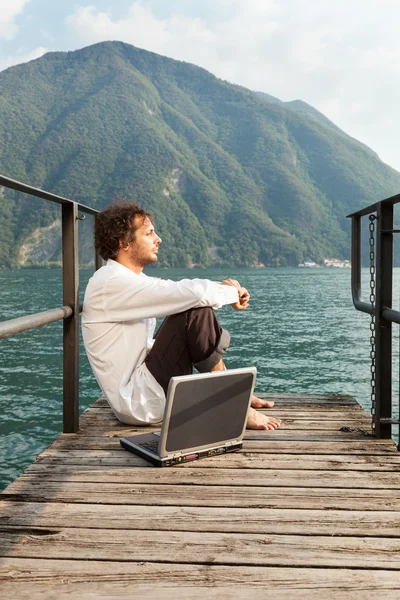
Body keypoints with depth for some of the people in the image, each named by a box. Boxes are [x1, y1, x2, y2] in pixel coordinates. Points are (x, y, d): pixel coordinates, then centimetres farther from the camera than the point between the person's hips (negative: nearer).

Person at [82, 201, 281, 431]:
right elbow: (191, 293, -27)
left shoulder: (131, 279, 11)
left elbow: (180, 291, 12)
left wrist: (226, 289, -7)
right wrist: (232, 293, -9)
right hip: (139, 402, -10)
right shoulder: (111, 283, -19)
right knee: (196, 312, -20)